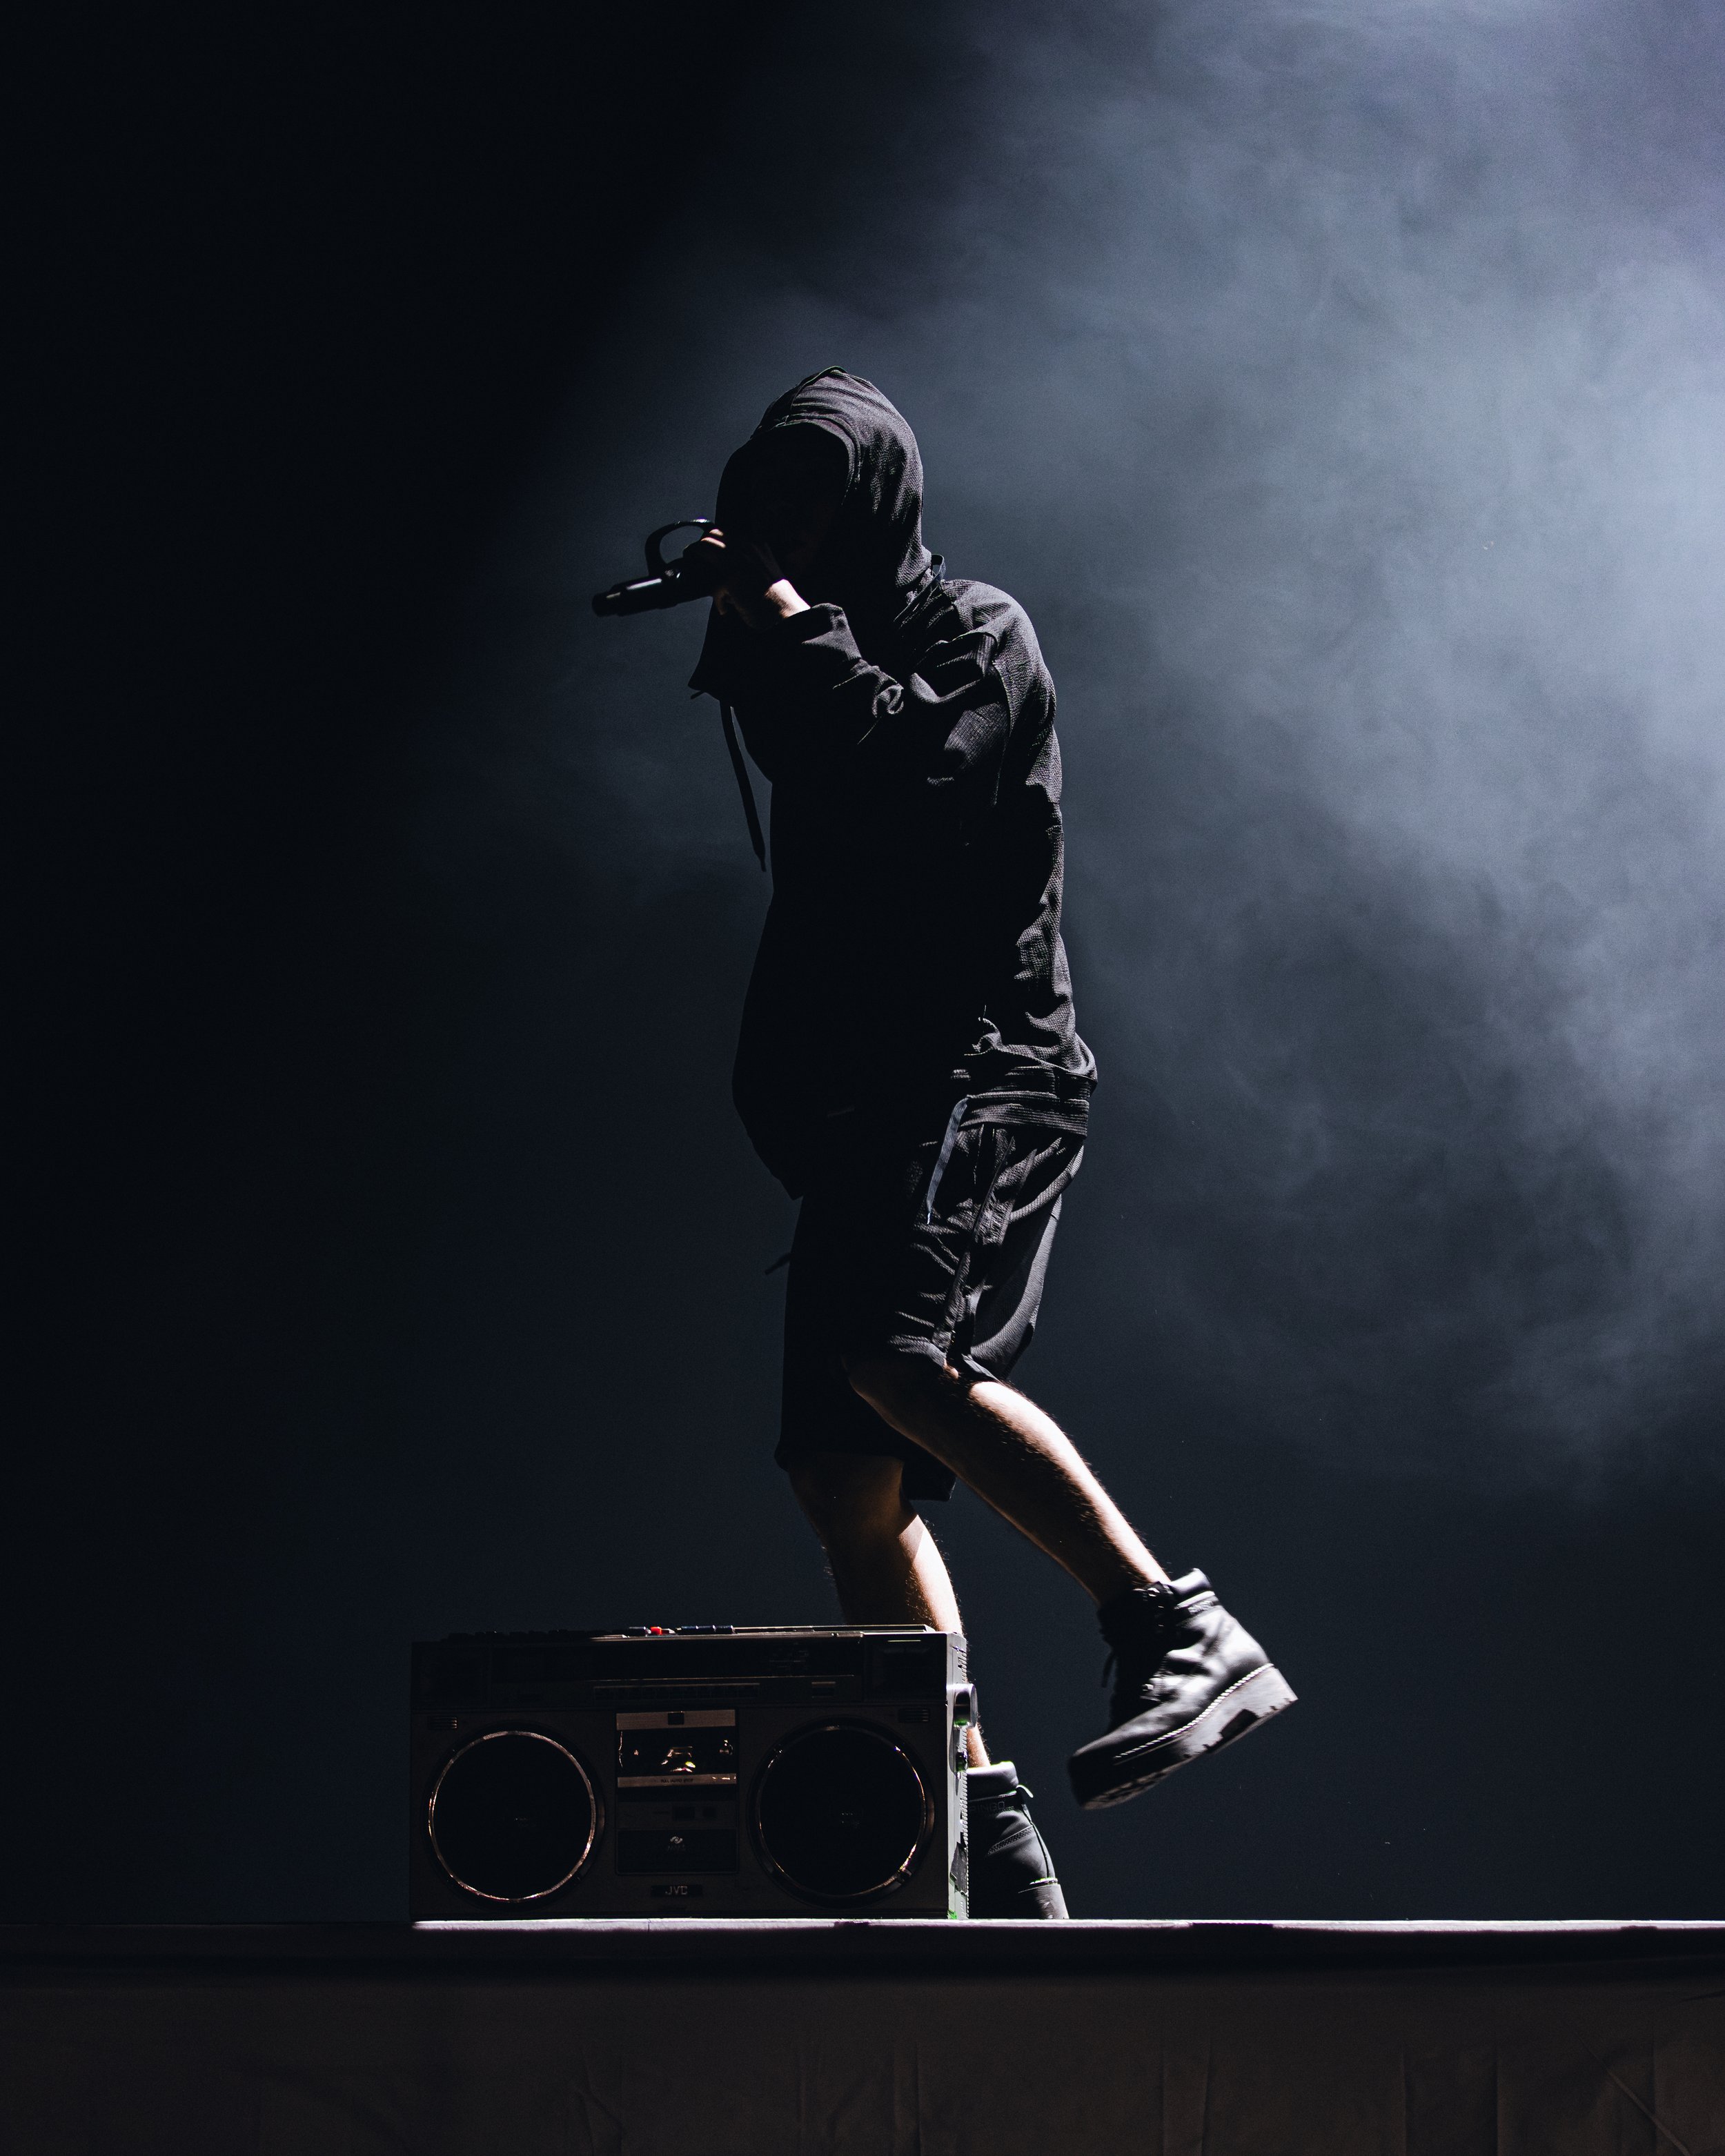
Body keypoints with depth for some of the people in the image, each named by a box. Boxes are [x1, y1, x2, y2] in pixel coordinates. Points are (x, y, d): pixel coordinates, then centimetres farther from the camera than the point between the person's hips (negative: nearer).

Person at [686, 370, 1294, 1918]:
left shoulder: (978, 635, 2)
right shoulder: (843, 665, 26)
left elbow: (911, 774, -15)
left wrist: (787, 620, -7)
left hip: (980, 1066, -9)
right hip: (861, 1111, 9)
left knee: (893, 1353, -33)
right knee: (844, 1467, -3)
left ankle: (1180, 1633, -32)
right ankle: (987, 1848, -5)